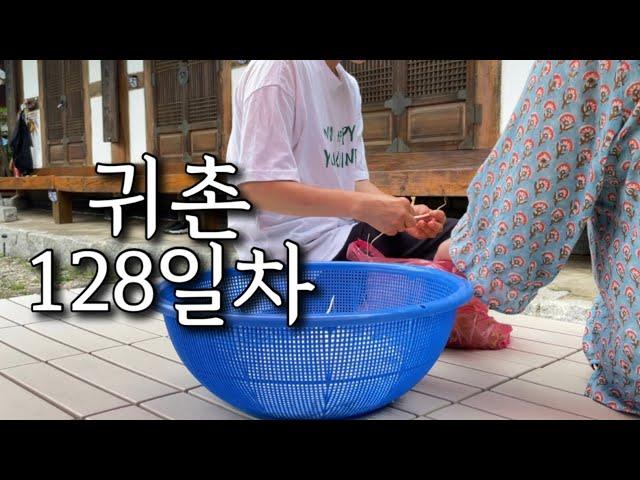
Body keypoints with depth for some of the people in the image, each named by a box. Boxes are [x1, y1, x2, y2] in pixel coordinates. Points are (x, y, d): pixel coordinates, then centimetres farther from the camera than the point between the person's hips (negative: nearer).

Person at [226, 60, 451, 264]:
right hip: (290, 242, -8)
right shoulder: (279, 67, -13)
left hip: (342, 230, 8)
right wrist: (362, 206, -27)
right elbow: (257, 187, -21)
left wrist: (404, 213, -9)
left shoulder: (349, 86, 14)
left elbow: (355, 180, 11)